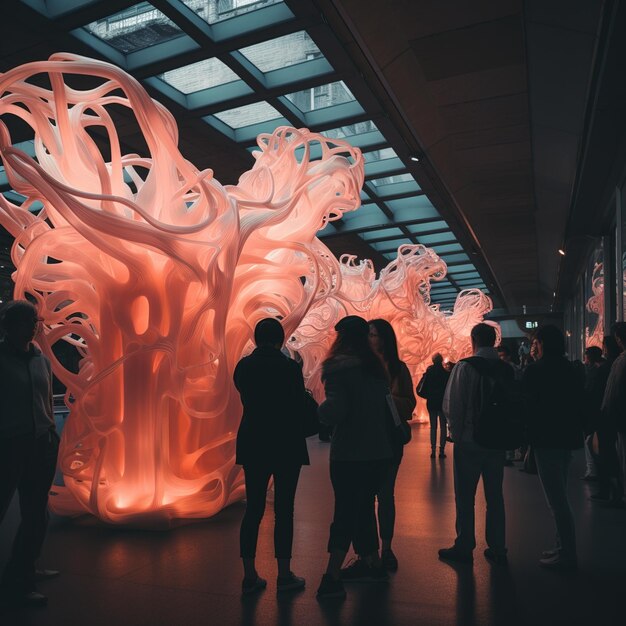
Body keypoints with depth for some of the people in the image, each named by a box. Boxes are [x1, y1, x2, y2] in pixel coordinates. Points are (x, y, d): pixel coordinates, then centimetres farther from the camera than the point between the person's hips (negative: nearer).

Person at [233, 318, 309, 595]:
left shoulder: (242, 366, 0)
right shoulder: (289, 367, -12)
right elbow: (299, 407, -6)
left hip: (253, 445, 4)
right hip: (286, 445, -4)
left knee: (253, 509, 11)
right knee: (284, 510, 6)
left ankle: (250, 575, 17)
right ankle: (284, 575, 15)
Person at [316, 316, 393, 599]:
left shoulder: (339, 367, -13)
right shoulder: (376, 367, 8)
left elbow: (333, 413, -21)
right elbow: (385, 408, 14)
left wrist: (321, 407, -2)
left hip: (350, 454, -6)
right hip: (378, 451, 6)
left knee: (345, 511, 0)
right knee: (364, 508, 18)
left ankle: (332, 578, 4)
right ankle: (372, 565, 28)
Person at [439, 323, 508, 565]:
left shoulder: (465, 367, -12)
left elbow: (451, 405, -14)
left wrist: (457, 433, 0)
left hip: (469, 441, -4)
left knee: (465, 496, 7)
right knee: (495, 496, 15)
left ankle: (464, 548, 15)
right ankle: (497, 549, 22)